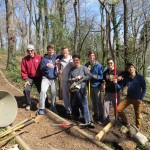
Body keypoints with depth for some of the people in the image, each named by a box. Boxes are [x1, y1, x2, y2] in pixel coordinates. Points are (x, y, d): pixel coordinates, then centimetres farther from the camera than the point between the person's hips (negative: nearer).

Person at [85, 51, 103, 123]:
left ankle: (101, 116, 7)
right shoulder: (86, 65, 2)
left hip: (97, 85, -4)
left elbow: (101, 76, -7)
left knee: (99, 101, -3)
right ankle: (95, 114, 28)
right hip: (90, 86, 4)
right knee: (93, 101, 14)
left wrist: (96, 76, -24)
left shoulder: (98, 65, -9)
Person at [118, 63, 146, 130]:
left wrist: (141, 98, -8)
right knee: (118, 109, -8)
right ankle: (126, 123, 13)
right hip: (128, 98, 3)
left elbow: (144, 88, -2)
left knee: (138, 115, 7)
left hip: (137, 99, -3)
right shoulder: (126, 78, -2)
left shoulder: (140, 77, -9)